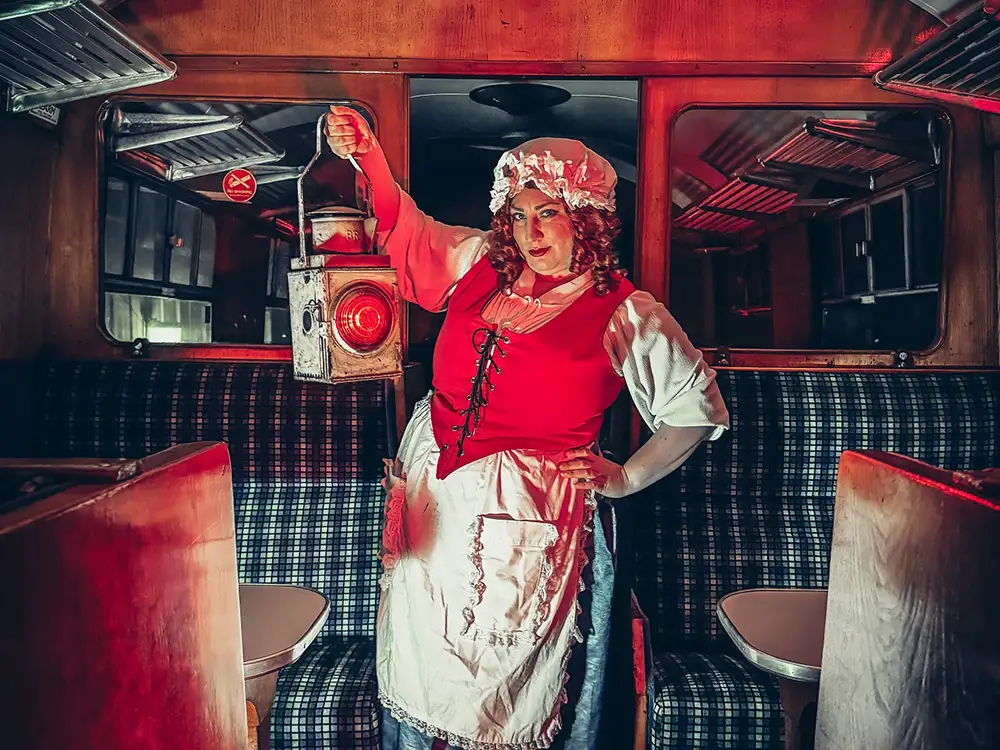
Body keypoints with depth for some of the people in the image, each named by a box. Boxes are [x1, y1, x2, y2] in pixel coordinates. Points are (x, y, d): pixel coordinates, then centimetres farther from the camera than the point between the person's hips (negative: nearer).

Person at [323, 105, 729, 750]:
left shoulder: (627, 315, -6)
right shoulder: (482, 262, 4)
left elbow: (699, 409, 2)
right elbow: (410, 234, 16)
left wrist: (627, 478, -3)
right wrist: (369, 160, 2)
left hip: (530, 515, -4)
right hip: (434, 498, 5)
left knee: (510, 684, 10)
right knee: (422, 665, 18)